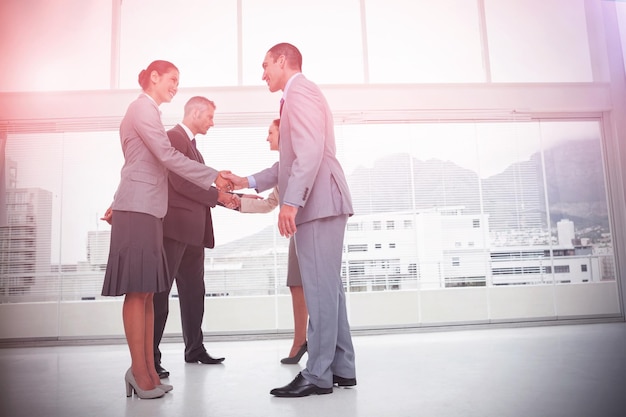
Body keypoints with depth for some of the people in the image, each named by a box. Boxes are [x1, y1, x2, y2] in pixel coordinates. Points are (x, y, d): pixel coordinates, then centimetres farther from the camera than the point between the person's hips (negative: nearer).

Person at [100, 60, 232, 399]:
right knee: (138, 291, -8)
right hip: (138, 209, -9)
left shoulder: (145, 110, 24)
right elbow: (168, 156, -15)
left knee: (147, 291, 5)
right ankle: (140, 371, -3)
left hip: (145, 208, 9)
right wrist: (213, 176, -11)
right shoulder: (143, 108, -5)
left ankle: (147, 370, 9)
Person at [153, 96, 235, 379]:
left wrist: (232, 199, 14)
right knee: (161, 291, -7)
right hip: (175, 226, -10)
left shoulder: (191, 145, 25)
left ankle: (194, 349, 21)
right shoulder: (173, 138, -5)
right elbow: (180, 182, -17)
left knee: (193, 292, 12)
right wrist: (217, 195, -9)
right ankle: (149, 357, -2)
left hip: (193, 230, 10)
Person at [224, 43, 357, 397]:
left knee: (321, 288, -7)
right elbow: (291, 161, 27)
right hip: (318, 205, 10)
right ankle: (342, 368, 18)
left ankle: (318, 375, 0)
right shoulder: (300, 94, 27)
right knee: (328, 287, 10)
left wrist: (291, 201, -24)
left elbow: (310, 150, -19)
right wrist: (248, 182, 22)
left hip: (318, 203, -10)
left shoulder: (299, 91, -5)